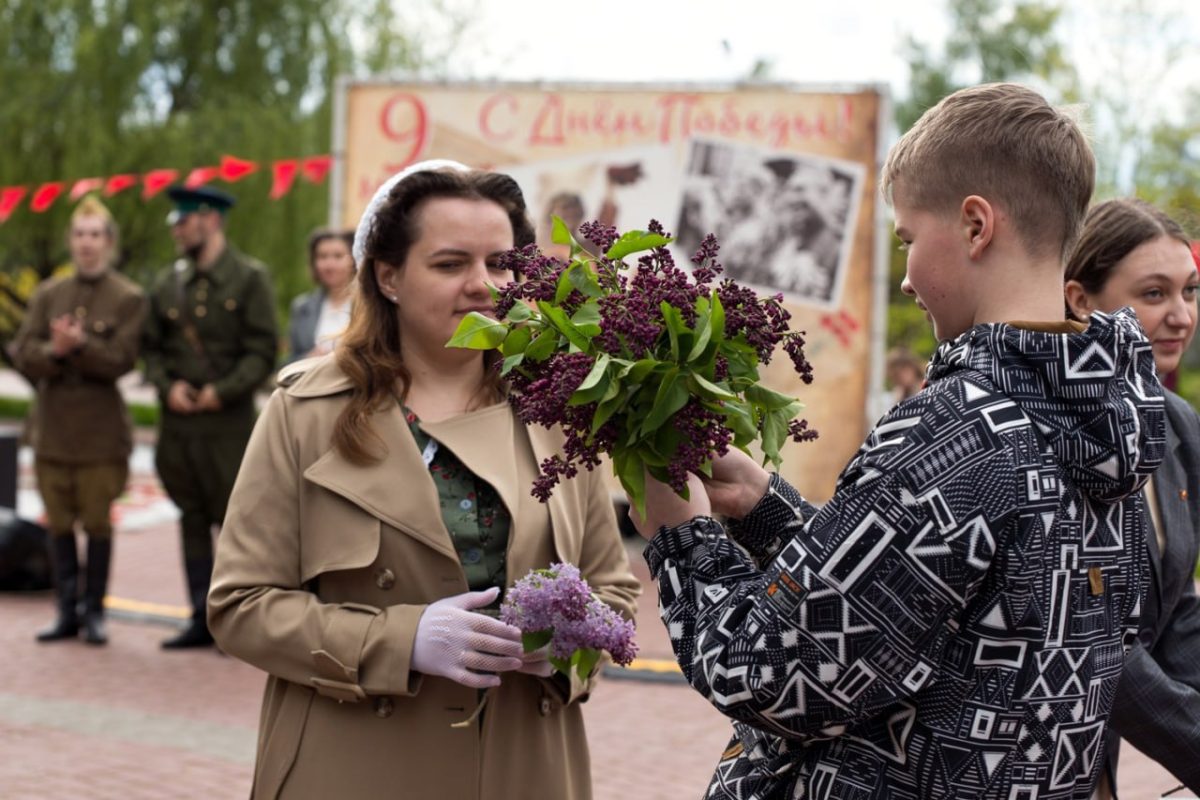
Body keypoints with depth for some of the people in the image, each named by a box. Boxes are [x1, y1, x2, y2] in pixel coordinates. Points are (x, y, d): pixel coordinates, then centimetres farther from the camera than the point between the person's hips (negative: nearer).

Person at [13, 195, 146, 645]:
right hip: (51, 426, 3)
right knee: (59, 523, 7)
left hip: (100, 431, -3)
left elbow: (120, 360, -10)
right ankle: (67, 612, 16)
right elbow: (23, 354, 1)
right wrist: (55, 351, -19)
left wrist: (79, 345, -24)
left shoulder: (129, 299, 0)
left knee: (98, 523, 2)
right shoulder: (47, 294, 10)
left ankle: (95, 612, 12)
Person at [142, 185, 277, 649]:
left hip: (228, 423, -5)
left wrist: (223, 391, -15)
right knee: (193, 521, 9)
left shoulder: (250, 279, -2)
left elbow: (262, 353, -6)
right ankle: (202, 619, 16)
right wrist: (167, 386, -5)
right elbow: (151, 347, 14)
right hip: (177, 424, 5)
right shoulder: (168, 284, 12)